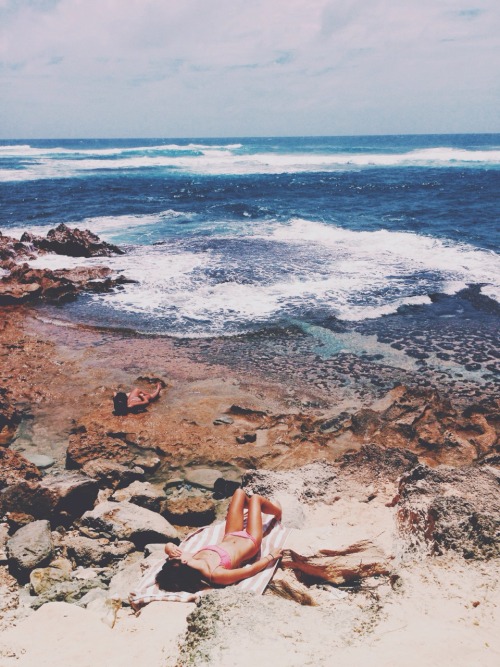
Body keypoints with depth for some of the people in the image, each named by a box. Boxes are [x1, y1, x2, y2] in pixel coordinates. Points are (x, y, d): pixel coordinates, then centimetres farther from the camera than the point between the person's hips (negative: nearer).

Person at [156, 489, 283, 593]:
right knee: (255, 498, 14)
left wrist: (171, 549, -38)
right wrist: (271, 556, -20)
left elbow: (169, 546, -14)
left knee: (239, 492, 19)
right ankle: (275, 509, 52)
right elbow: (251, 569, -35)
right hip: (249, 541, -5)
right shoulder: (216, 575, -46)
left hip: (230, 537, 5)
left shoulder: (192, 561, -31)